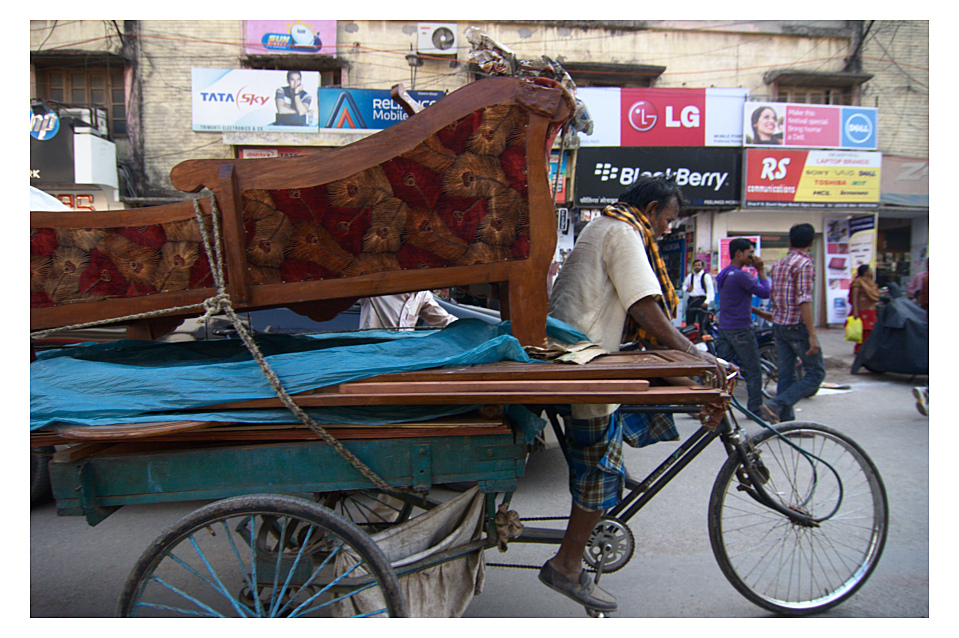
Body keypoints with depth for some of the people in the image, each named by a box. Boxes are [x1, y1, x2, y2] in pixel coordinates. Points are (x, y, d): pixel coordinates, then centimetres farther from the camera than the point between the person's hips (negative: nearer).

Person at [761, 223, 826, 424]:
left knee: (786, 375, 11)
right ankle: (776, 406, -12)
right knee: (816, 372, 1)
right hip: (798, 325, -8)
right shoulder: (805, 263, -12)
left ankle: (785, 421, 14)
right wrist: (812, 334, -20)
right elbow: (804, 300, -20)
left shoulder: (779, 264, 12)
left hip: (779, 324, 8)